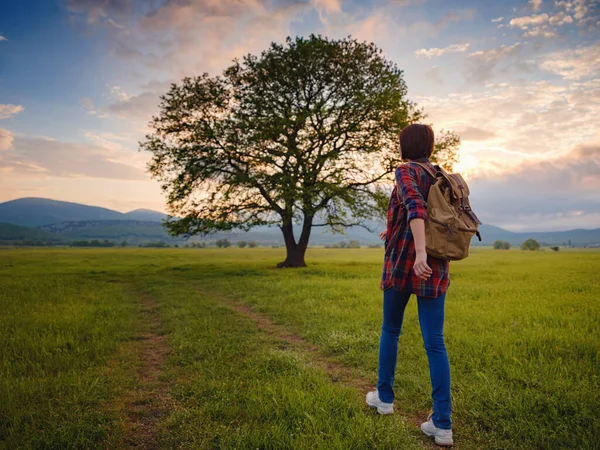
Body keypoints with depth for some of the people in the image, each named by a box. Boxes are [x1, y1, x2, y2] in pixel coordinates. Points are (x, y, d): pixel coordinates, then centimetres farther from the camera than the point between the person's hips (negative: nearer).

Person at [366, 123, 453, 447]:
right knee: (435, 343, 3)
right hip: (435, 269, 5)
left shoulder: (406, 171, -6)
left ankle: (384, 397, 30)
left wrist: (419, 252, -38)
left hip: (403, 265, -4)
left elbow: (415, 206, -27)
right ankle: (442, 424, 1)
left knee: (390, 330, 17)